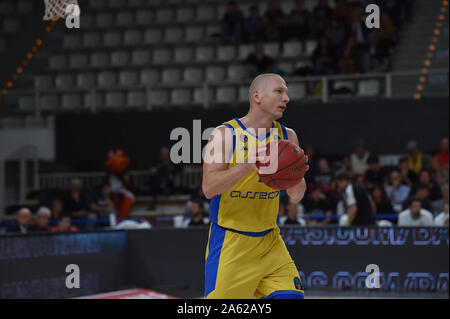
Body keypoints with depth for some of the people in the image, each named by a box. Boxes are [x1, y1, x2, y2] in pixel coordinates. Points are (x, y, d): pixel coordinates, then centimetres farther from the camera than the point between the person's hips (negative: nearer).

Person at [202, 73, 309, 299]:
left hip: (269, 241, 5)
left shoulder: (287, 136, 6)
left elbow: (295, 197, 4)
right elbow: (208, 188, -18)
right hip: (229, 241, -4)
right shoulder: (225, 134, -7)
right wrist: (247, 166, -32)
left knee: (291, 296, -7)